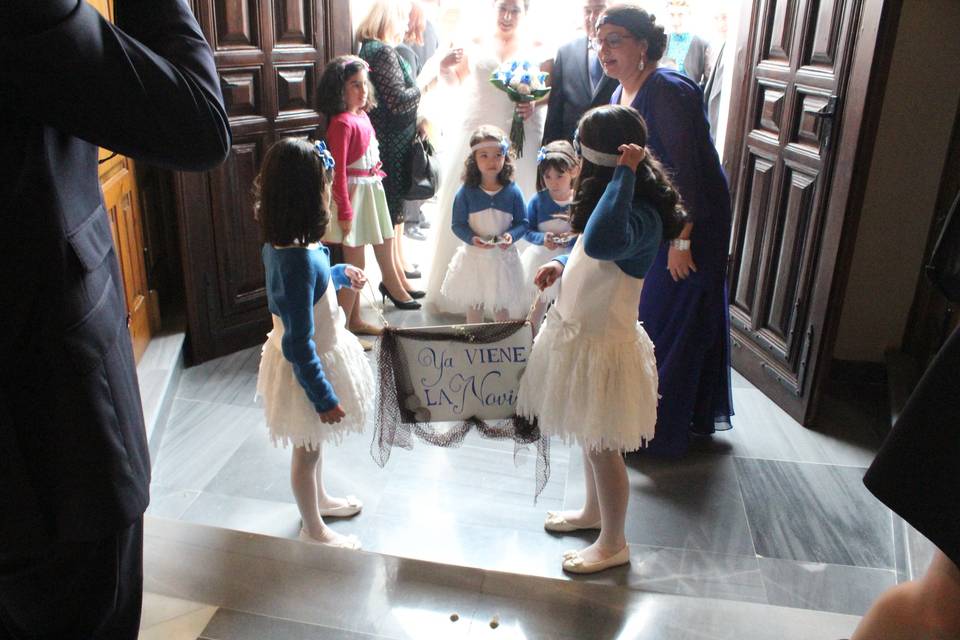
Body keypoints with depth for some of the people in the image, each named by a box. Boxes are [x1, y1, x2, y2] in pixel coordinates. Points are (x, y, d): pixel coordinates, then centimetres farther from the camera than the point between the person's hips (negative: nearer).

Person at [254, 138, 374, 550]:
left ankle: (318, 498, 54)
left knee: (313, 443, 30)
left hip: (315, 355, 9)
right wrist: (324, 397, -21)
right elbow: (298, 345, -29)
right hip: (309, 368, -9)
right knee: (308, 450, 14)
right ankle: (313, 530, 37)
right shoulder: (299, 261, -35)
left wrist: (341, 275, 15)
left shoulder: (281, 244, -7)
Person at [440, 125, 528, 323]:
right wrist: (472, 238, -24)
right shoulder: (466, 192, -9)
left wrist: (511, 235, -21)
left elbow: (523, 223, -1)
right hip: (474, 257, 0)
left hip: (503, 257, 0)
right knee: (473, 306, 15)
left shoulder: (512, 191, -7)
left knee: (502, 307, 13)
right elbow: (457, 224, -7)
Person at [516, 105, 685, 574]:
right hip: (580, 333, 9)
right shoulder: (623, 202, 2)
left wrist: (624, 174, -41)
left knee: (601, 447, 9)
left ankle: (613, 544, 30)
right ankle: (594, 511, 48)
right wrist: (562, 263, 4)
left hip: (602, 345, -9)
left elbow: (602, 243, -52)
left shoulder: (641, 216, -28)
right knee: (589, 438, 26)